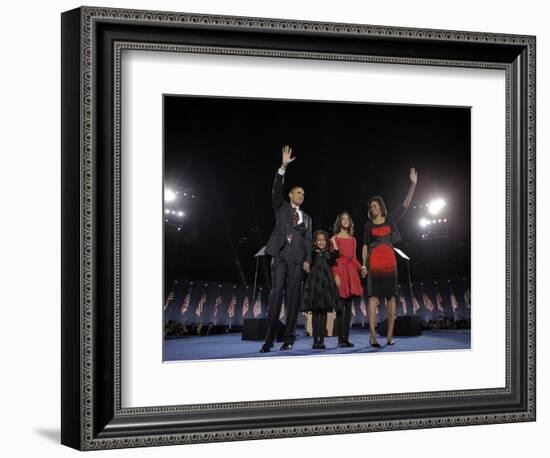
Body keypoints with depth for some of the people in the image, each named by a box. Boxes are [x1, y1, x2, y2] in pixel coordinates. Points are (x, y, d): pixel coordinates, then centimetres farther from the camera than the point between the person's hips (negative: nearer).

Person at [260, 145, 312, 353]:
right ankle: (269, 338, -15)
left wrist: (308, 260, 0)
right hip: (281, 254, -3)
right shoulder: (281, 206, 16)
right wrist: (283, 167, -12)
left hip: (297, 258, 3)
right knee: (276, 292, -12)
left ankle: (288, 338, -3)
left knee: (293, 296, -3)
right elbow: (277, 189, -1)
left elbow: (308, 240, 15)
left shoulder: (306, 217, 23)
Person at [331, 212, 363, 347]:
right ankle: (340, 339, -10)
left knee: (348, 307, 2)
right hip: (340, 270, -5)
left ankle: (346, 338, 2)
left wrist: (361, 268, -2)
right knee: (340, 307, -10)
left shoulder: (353, 239, 19)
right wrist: (335, 275, -15)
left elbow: (354, 258, 17)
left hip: (351, 272, 5)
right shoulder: (335, 238, 4)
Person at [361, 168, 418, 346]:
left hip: (389, 260, 1)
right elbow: (365, 245, 11)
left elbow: (405, 205, 7)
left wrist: (413, 184, 0)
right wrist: (363, 264, -1)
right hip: (374, 261, -1)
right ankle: (372, 334, -20)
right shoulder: (368, 224, 13)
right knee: (373, 296, -11)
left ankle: (390, 334, -3)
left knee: (391, 296, -2)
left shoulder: (390, 219, 13)